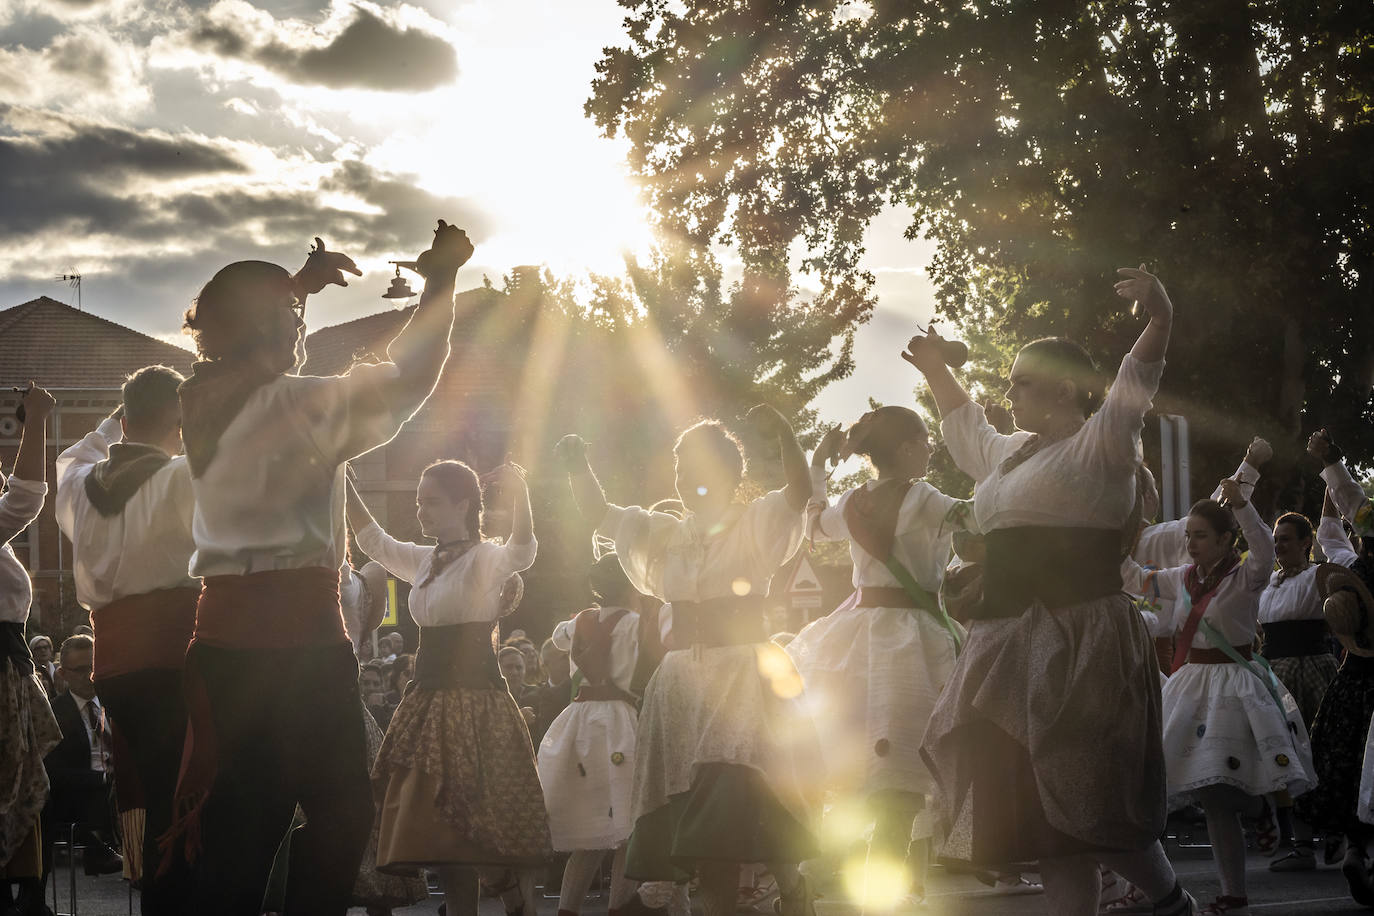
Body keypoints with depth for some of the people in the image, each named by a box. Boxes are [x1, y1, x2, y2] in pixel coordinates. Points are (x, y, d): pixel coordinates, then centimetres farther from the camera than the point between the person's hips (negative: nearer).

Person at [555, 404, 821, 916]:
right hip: (682, 680, 5)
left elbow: (800, 491, -16)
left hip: (745, 676, -5)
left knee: (746, 797, -18)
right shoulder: (665, 534, 17)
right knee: (700, 817, 2)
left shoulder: (754, 524, 1)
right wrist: (579, 468, 2)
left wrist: (783, 433, -32)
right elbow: (598, 514, 20)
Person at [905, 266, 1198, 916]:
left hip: (1080, 639, -9)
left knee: (1085, 800, -10)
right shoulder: (1011, 451, 22)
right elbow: (966, 429, 44)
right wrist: (935, 372, 49)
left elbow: (1132, 387, -22)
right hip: (1012, 641, 9)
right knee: (1034, 806, 5)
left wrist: (1159, 321, -37)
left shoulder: (1098, 443, -4)